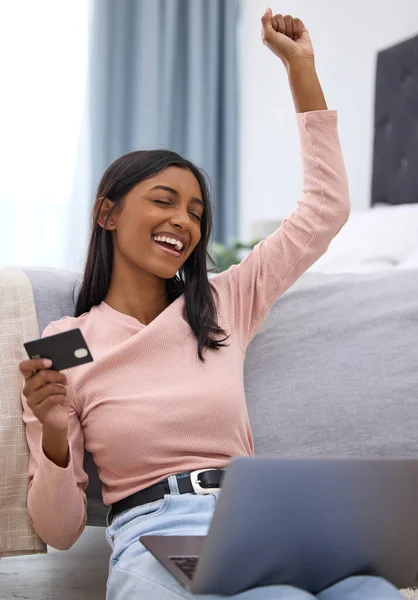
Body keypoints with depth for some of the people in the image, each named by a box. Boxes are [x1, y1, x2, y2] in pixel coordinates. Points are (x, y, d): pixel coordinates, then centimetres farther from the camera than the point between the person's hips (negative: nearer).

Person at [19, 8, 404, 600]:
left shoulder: (224, 306, 15)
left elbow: (326, 209, 19)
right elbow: (58, 531, 7)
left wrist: (301, 67, 18)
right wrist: (54, 438, -15)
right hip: (151, 539, -4)